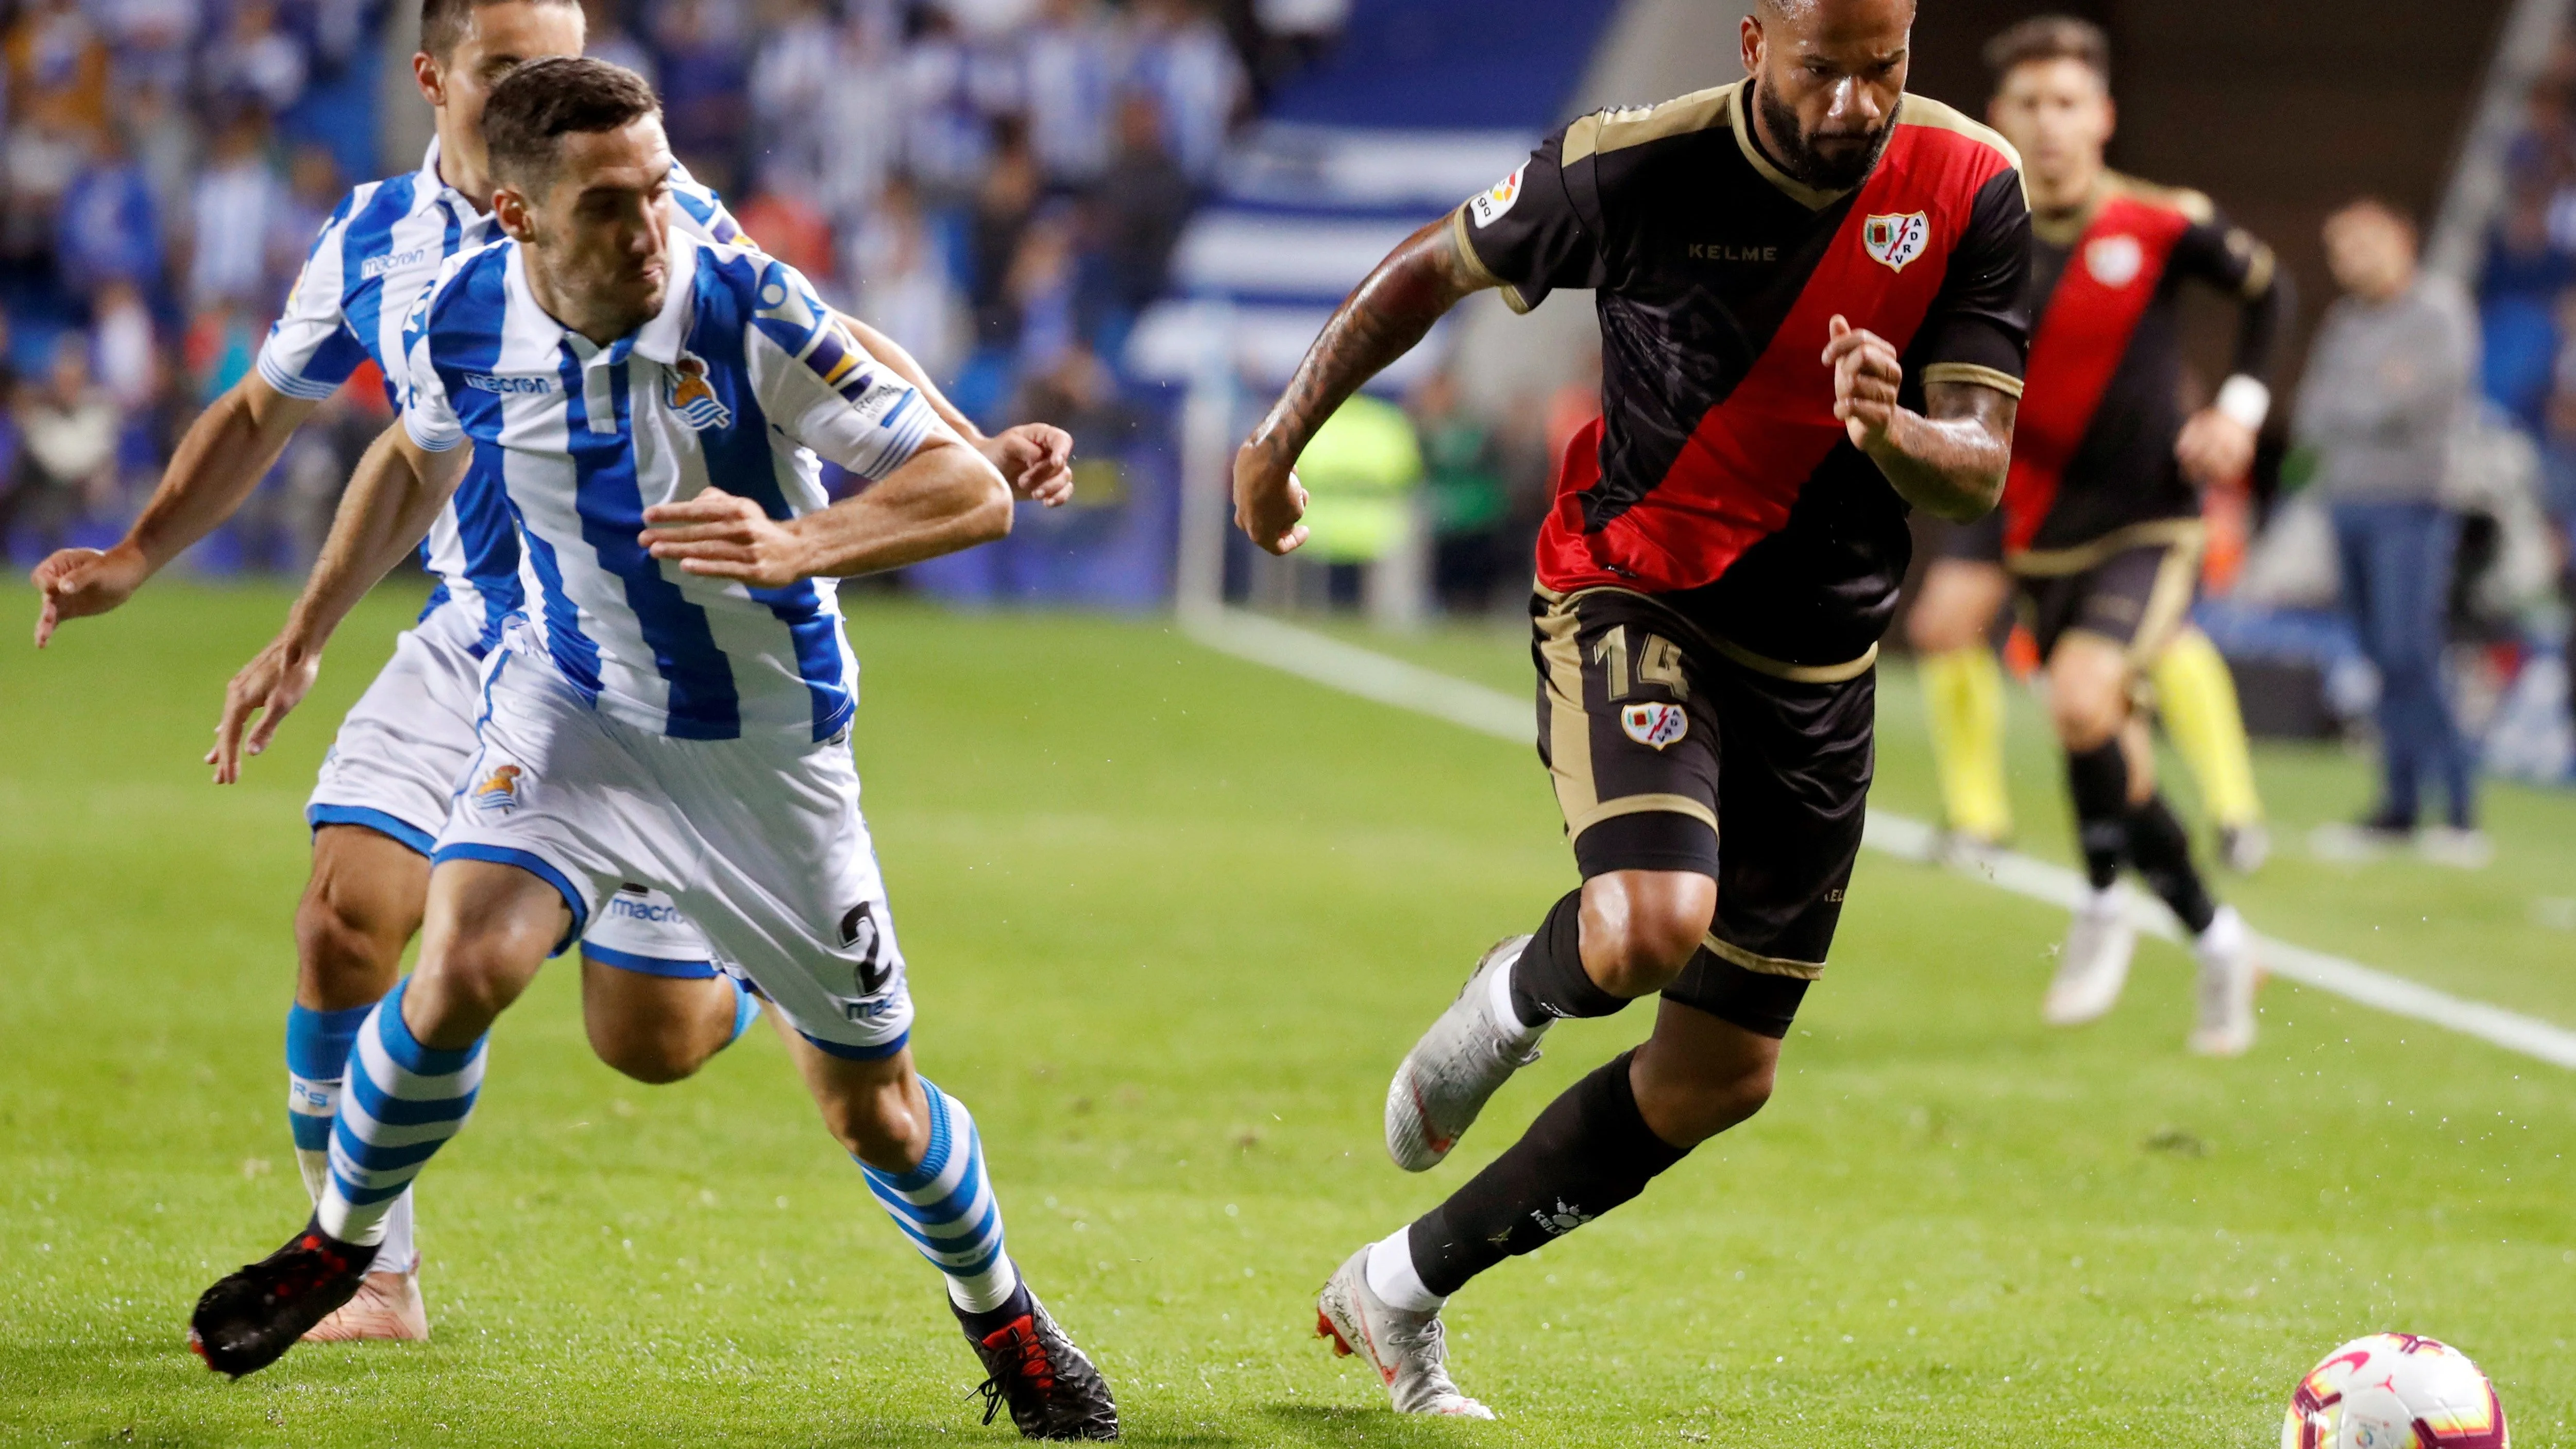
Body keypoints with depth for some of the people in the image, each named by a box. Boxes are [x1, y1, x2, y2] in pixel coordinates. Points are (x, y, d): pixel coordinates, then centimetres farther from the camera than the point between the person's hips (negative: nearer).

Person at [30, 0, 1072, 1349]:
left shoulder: (654, 216, -11)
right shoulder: (374, 243, -1)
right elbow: (262, 410, 16)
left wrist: (972, 450, -17)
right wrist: (134, 557, 10)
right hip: (470, 658, 2)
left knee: (647, 1042, -1)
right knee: (342, 925, -19)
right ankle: (377, 1281, -3)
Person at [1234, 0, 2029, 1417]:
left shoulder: (1970, 191, -9)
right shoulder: (1636, 168, -15)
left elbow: (1980, 474, -11)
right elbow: (1436, 267, 3)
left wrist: (1895, 434, -34)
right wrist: (1282, 436, 8)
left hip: (1817, 665, 4)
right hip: (1632, 598, -4)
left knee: (1719, 1077, 9)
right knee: (1650, 929, -33)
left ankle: (1400, 1292, 27)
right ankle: (1517, 994, 6)